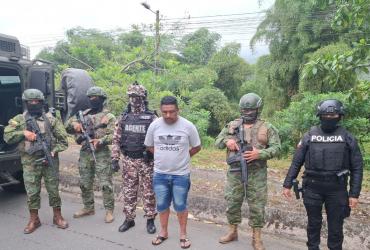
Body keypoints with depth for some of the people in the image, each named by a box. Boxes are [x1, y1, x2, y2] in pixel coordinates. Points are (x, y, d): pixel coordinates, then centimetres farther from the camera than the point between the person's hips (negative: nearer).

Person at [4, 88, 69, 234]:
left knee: (53, 189, 7)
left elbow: (63, 139, 2)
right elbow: (7, 136, -1)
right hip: (30, 163, 1)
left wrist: (54, 151, -12)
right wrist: (23, 133, -15)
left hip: (50, 160, 0)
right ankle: (34, 220, 24)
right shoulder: (19, 120, 6)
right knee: (32, 192, 7)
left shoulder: (51, 119, 3)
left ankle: (57, 217, 22)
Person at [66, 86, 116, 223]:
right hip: (85, 153, 6)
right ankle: (88, 208, 30)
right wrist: (74, 123, -7)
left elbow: (112, 136, -9)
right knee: (85, 183, 14)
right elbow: (67, 127, 15)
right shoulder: (83, 114, 13)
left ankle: (109, 211, 9)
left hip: (101, 154, -5)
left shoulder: (108, 117, -1)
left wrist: (100, 141, -26)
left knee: (106, 184, -3)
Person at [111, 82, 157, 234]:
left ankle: (150, 220, 22)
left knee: (148, 192, 7)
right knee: (128, 192, 11)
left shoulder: (151, 118, -5)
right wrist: (115, 159, 1)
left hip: (146, 161, -3)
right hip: (128, 161, 3)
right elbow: (116, 139, 6)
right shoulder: (124, 117, 5)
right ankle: (129, 219, 27)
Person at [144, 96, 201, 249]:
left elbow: (196, 147, 1)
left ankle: (183, 234, 29)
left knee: (180, 206, 10)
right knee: (162, 205, 15)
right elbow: (149, 146, 9)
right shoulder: (154, 125, -6)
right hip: (160, 174, 2)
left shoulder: (188, 126, -12)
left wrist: (182, 157, 3)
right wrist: (163, 156, 3)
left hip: (181, 174, -2)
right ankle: (163, 232, 35)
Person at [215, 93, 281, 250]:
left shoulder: (267, 128, 0)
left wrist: (260, 154, -21)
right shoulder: (232, 125, 7)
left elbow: (276, 148, -5)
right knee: (232, 203, 11)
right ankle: (232, 232, 31)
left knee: (257, 205, 5)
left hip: (256, 174, -2)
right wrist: (227, 140, -12)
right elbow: (218, 141, 11)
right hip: (235, 172, 3)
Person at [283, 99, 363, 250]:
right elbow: (296, 162, 3)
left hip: (337, 189, 0)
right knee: (314, 223, 14)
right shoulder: (309, 136, 2)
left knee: (335, 226, 11)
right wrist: (287, 184, -1)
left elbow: (357, 168, 2)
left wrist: (354, 193, -4)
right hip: (312, 188, 1)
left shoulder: (348, 138, 1)